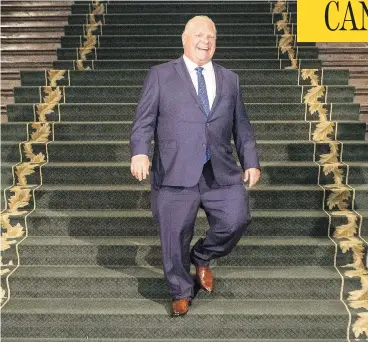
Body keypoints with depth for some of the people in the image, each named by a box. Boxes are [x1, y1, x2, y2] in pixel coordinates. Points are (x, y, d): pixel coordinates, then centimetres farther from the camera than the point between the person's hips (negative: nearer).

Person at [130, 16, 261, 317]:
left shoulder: (230, 80, 17)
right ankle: (181, 293, 30)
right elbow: (144, 120, 0)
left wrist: (251, 162, 10)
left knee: (237, 219, -10)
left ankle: (202, 257, 23)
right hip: (175, 174, -2)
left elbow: (242, 126, 18)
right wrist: (140, 152, -16)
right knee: (175, 237, 4)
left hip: (221, 173, 3)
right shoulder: (160, 75, 7)